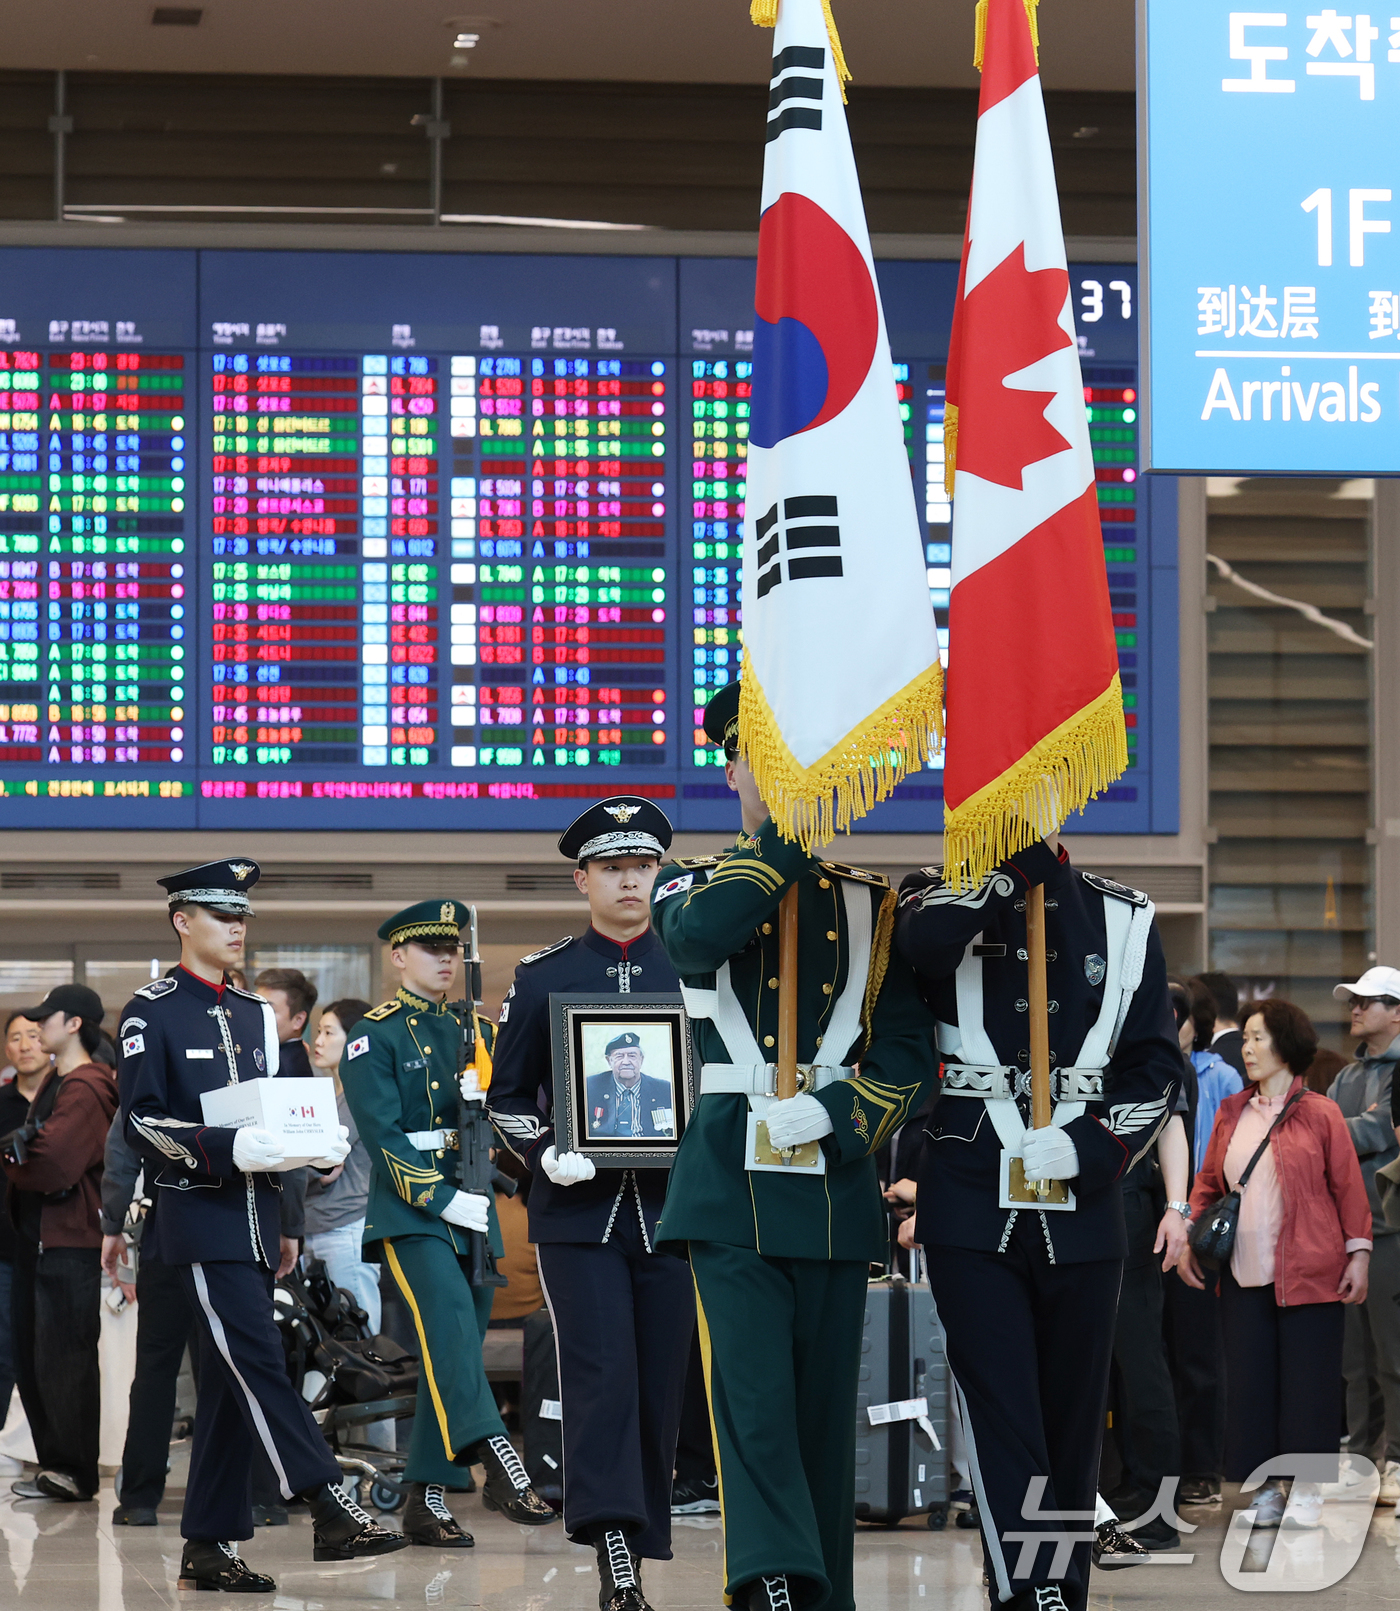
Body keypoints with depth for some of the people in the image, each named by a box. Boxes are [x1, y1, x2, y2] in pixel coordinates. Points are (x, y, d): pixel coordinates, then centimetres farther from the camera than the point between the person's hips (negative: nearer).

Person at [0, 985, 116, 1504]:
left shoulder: (85, 1090, -15)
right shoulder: (54, 1083, 17)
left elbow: (55, 1167, -22)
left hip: (69, 1242, -10)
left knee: (63, 1358, -7)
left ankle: (74, 1472, -3)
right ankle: (55, 1464, 17)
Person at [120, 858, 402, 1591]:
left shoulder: (256, 1015, 17)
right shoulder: (151, 1012, -4)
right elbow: (141, 1120, -12)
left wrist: (321, 1145, 3)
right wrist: (226, 1147, -25)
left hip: (254, 1219, 7)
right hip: (200, 1218, -7)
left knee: (230, 1384, 6)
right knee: (260, 1364, -15)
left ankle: (209, 1547, 10)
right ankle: (332, 1515, -19)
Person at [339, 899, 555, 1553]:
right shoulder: (374, 1036, 0)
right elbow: (383, 1136, -9)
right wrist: (443, 1199, -16)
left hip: (473, 1210, 6)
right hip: (409, 1210, -6)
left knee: (453, 1352, 3)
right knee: (450, 1317, -26)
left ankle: (427, 1499, 5)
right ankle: (499, 1462, -40)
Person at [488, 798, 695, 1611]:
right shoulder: (543, 979, 6)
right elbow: (507, 1096, 9)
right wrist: (547, 1153, -9)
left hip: (671, 1207, 2)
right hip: (579, 1210, -2)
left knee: (661, 1385, 3)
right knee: (601, 1376, -13)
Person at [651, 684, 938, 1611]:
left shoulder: (868, 901, 13)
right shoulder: (692, 884, 10)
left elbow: (909, 1046, 7)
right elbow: (698, 939, -15)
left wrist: (836, 1116, -9)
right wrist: (789, 838, -14)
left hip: (834, 1186, 2)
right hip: (732, 1186, -2)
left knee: (826, 1405, 5)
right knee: (755, 1396, -14)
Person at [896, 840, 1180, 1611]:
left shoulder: (1121, 918, 10)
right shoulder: (942, 897, 4)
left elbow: (1157, 1064, 8)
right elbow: (927, 942, -22)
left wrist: (1091, 1149, -7)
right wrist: (1021, 853, -16)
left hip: (1081, 1206, 3)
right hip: (973, 1202, -2)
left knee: (1073, 1415, 8)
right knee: (1001, 1411, -10)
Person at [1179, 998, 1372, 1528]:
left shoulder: (1319, 1115, -2)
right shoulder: (1231, 1114, 11)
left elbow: (1348, 1187, -1)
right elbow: (1208, 1182, 15)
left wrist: (1358, 1252, -5)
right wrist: (1190, 1238, 4)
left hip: (1309, 1274, -4)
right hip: (1244, 1274, 4)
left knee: (1306, 1378, 0)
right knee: (1251, 1379, 4)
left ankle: (1307, 1488, 9)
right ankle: (1268, 1483, 14)